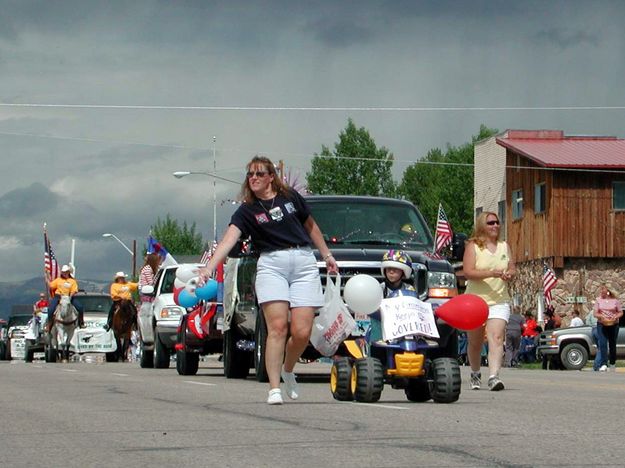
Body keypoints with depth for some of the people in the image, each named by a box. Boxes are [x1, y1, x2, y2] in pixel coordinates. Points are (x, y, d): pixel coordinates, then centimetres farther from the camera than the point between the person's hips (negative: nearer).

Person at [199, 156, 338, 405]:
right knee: (277, 327, -14)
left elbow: (311, 226, 23)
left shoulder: (291, 197, 10)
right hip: (271, 265, -1)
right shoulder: (246, 211, 3)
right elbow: (229, 239, -10)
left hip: (304, 263, 1)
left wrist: (327, 255, 26)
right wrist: (209, 267, -24)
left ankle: (288, 370, 22)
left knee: (302, 332, -7)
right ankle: (274, 388, -10)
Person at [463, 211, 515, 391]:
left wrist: (509, 274, -9)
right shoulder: (473, 246, -2)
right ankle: (475, 374, 32)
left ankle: (493, 376, -28)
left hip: (499, 300, 2)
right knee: (475, 341, 10)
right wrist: (491, 273, -24)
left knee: (496, 337, -18)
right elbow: (468, 272, -13)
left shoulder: (504, 246, 12)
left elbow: (512, 268, 16)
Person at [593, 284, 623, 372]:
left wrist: (616, 317, -17)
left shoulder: (615, 300, 2)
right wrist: (602, 316, -20)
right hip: (602, 324, -1)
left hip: (613, 324, 1)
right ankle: (603, 365, -19)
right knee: (603, 344, -13)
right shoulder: (598, 300, 3)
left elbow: (620, 312, 4)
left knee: (612, 344, 8)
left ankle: (612, 364, 21)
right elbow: (595, 313, 0)